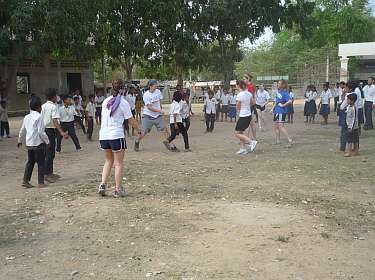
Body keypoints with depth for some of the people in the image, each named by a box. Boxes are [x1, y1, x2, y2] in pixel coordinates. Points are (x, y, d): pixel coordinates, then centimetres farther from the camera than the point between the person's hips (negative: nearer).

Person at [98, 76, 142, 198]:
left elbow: (103, 118, 15)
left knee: (109, 161, 20)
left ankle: (103, 185, 9)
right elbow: (131, 120, -4)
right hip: (116, 135, -5)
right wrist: (139, 131, 9)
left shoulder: (106, 101, 8)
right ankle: (118, 189, 9)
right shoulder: (123, 103, -8)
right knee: (119, 163, 6)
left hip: (103, 135, 5)